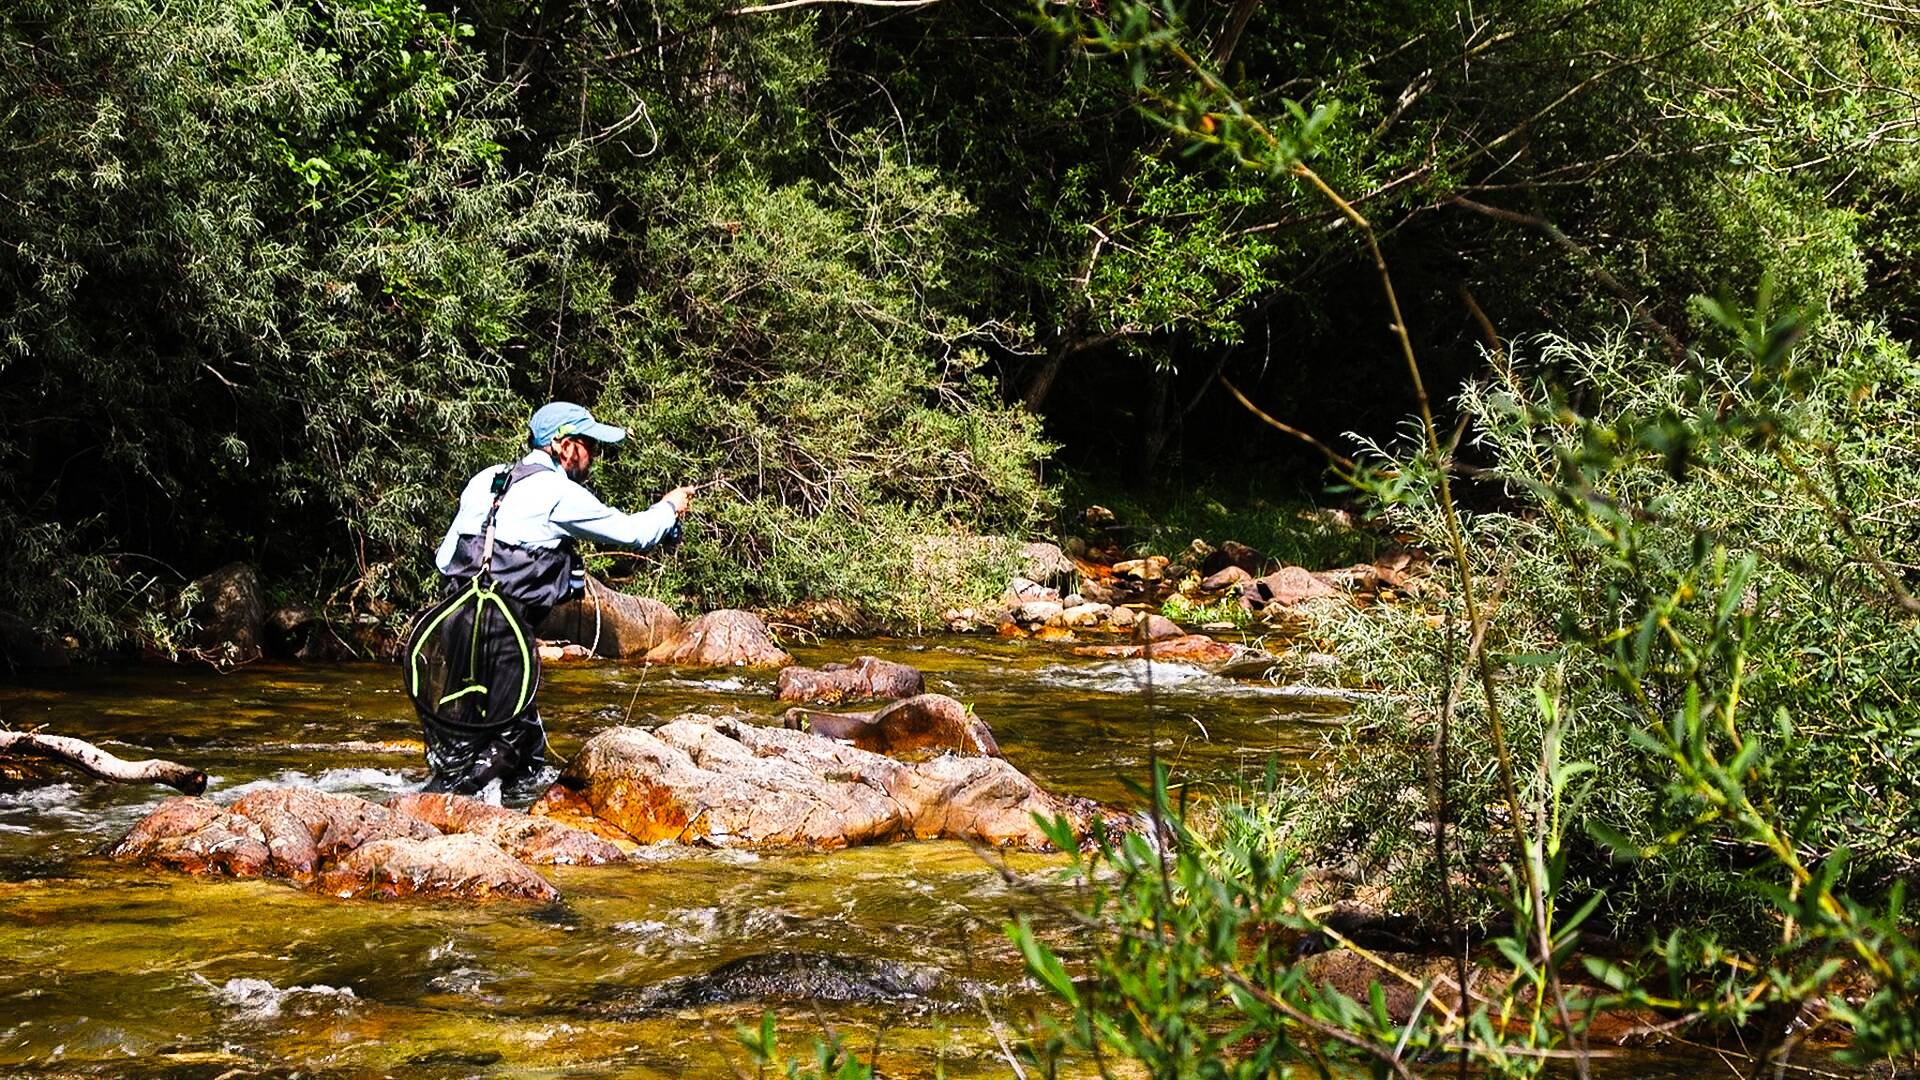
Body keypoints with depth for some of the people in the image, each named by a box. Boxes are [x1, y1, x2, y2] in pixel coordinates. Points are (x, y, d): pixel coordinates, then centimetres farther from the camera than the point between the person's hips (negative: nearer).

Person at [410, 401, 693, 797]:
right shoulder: (557, 492, -2)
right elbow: (630, 532, 8)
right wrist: (670, 507, 26)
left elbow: (444, 558, 20)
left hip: (450, 623, 8)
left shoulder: (485, 481, 18)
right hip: (501, 633, -8)